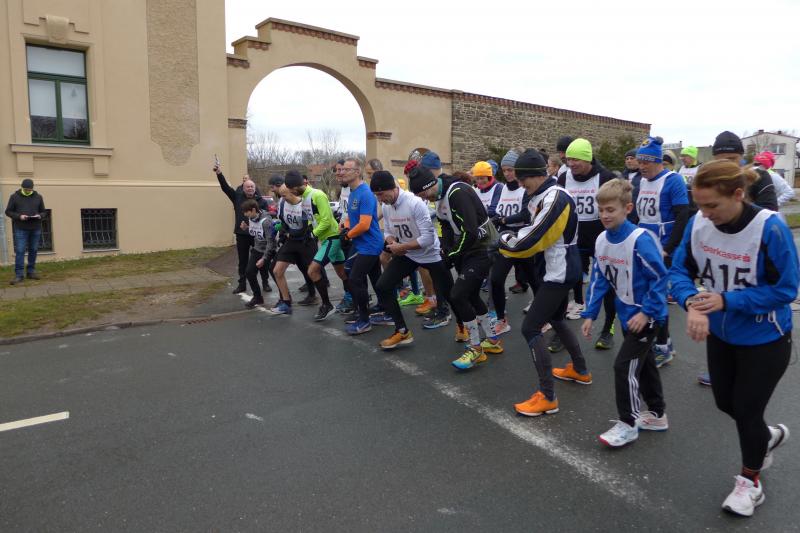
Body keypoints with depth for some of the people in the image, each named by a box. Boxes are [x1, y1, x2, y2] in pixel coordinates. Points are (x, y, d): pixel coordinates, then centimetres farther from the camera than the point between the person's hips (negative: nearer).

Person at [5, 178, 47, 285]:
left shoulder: (38, 197, 8)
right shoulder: (14, 196, 1)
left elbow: (44, 212, 12)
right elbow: (8, 211, 2)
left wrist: (40, 216, -10)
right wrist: (19, 216, -15)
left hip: (35, 229, 3)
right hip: (20, 229, -2)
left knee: (33, 251, 7)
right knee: (19, 251, -5)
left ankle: (31, 272, 18)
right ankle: (19, 275, -3)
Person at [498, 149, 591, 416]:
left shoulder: (555, 198, -23)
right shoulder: (544, 196, 9)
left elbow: (532, 240, -26)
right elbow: (536, 231, 14)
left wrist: (505, 242, -8)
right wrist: (513, 238, -4)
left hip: (559, 273, -11)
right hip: (560, 271, 11)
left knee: (530, 328, -10)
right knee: (556, 320, 26)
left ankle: (547, 397, -6)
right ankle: (580, 371, 43)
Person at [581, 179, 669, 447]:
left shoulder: (640, 239, -24)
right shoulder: (602, 239, -2)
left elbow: (660, 277, -20)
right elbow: (599, 279, 3)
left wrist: (646, 312, -22)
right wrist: (590, 314, 1)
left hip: (647, 315, -8)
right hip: (627, 313, 8)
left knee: (625, 364, -6)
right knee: (643, 362, 20)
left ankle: (628, 423, 11)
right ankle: (657, 414, 37)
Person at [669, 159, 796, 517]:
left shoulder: (770, 228, -29)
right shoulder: (698, 223, -17)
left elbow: (785, 289, -22)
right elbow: (680, 270, -10)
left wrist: (726, 300, -31)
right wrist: (692, 304, -29)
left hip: (764, 339, -5)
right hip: (720, 333, 5)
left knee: (746, 410, 10)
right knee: (725, 403, 20)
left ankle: (750, 481, 39)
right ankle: (769, 436, 55)